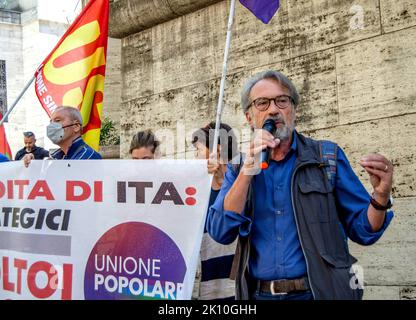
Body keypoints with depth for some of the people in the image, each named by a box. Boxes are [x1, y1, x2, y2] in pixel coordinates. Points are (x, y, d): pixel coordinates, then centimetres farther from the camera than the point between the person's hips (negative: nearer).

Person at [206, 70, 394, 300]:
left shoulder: (327, 157, 0)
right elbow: (220, 233, -9)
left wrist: (380, 197, -20)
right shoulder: (239, 170, 4)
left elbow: (362, 230, 0)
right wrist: (248, 170, -17)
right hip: (259, 294, 2)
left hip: (321, 292, -1)